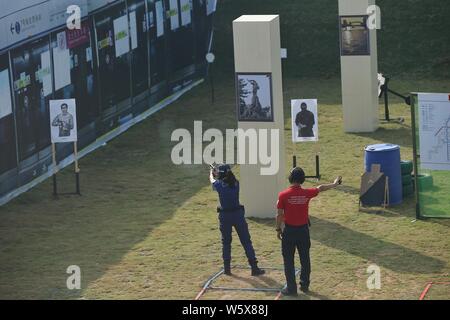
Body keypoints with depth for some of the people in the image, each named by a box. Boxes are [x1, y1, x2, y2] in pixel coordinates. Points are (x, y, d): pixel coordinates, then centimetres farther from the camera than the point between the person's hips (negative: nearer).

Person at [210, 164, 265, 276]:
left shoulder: (220, 184, -8)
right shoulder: (236, 183, -1)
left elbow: (212, 179, 15)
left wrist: (212, 173, 39)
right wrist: (217, 173, 38)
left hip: (225, 216, -1)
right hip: (238, 214, 1)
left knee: (226, 242, 14)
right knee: (246, 241, 4)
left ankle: (227, 268, 16)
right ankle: (254, 268, 2)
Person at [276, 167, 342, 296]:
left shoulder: (283, 195, -14)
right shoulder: (306, 193, -6)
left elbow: (279, 215, -10)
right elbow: (320, 188, 13)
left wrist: (278, 230, 4)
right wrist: (334, 184, 30)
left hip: (289, 231, -3)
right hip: (303, 230, 3)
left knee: (289, 260, 4)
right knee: (305, 259, 16)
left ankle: (291, 288, 4)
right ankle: (304, 285, 24)